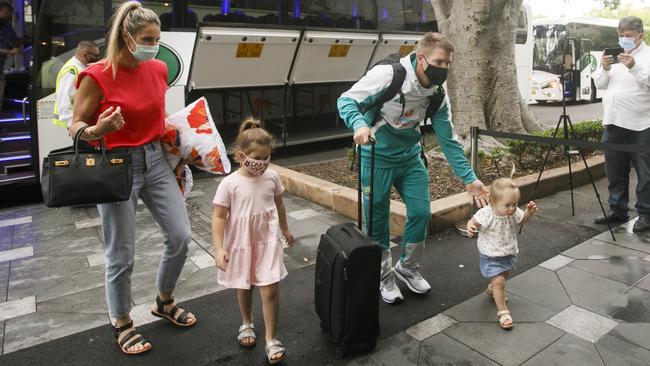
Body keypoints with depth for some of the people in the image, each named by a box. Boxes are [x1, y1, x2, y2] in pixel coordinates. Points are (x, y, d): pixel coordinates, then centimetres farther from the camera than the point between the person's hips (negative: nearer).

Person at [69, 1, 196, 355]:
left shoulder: (158, 69, 3)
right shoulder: (96, 76, -14)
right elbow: (75, 127, -6)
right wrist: (96, 131, -28)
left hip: (155, 160, 5)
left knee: (180, 236, 4)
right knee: (121, 254, 4)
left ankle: (164, 302, 30)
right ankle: (123, 325, 28)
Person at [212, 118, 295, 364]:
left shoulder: (272, 178, -6)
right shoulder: (230, 184, -16)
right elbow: (219, 217, -12)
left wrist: (285, 229, 22)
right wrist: (219, 248, -18)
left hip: (267, 242, 1)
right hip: (241, 244, -1)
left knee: (270, 290, -3)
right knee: (244, 287, 20)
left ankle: (271, 339, 13)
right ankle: (247, 323, 47)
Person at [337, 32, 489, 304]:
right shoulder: (387, 75, -24)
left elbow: (448, 140, -1)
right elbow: (346, 100, -18)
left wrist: (469, 179, -4)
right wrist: (359, 124, -40)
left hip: (410, 156, 5)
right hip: (377, 156, -5)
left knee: (421, 212, 4)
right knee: (378, 219, 3)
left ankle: (407, 268, 29)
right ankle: (384, 276, 26)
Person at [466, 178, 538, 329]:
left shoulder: (514, 213, -16)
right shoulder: (486, 214, -32)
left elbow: (523, 219, 3)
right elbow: (473, 221, -19)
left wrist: (530, 212, -17)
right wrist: (470, 227, -42)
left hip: (509, 253, 6)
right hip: (491, 256, -6)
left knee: (504, 276, 28)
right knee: (499, 281, -12)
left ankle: (492, 290, 59)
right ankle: (503, 311, 5)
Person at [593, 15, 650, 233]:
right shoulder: (613, 54, 16)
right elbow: (600, 84, 12)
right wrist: (604, 68, -6)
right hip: (613, 123, 5)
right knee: (615, 171, 13)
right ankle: (617, 210, 25)